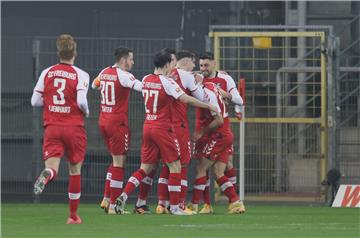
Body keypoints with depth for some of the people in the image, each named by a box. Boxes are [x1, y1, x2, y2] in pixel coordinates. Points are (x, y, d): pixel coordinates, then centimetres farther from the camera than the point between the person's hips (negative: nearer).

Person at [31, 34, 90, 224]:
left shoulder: (46, 73, 3)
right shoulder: (80, 75, -6)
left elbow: (35, 101, 4)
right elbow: (81, 101, -18)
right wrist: (86, 112, 4)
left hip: (52, 128, 1)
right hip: (74, 128, -1)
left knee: (52, 166, -7)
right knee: (75, 170, 13)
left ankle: (47, 174, -46)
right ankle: (73, 215, 18)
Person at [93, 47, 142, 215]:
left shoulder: (104, 73, 9)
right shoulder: (123, 75, -14)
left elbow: (94, 85, 29)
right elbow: (141, 87, -27)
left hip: (103, 121, 8)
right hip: (118, 122, -8)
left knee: (116, 161, 18)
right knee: (119, 163, -2)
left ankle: (106, 199, 13)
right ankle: (113, 206, -3)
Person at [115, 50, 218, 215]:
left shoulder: (145, 80, 6)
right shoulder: (167, 82, -13)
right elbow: (185, 99, -20)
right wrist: (209, 106, -12)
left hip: (148, 126, 7)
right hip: (163, 127, -7)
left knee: (145, 168, 12)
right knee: (175, 167, 2)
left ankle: (123, 196, -2)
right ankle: (174, 206, 2)